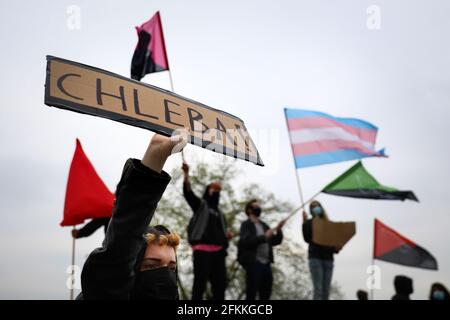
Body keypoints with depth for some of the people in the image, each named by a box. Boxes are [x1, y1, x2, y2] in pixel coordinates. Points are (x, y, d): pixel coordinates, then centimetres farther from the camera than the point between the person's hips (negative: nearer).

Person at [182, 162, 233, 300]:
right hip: (202, 250, -6)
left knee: (220, 284, 3)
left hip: (218, 252, 6)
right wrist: (186, 174, -24)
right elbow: (188, 192, -7)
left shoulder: (220, 214, 29)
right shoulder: (200, 205, 11)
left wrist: (227, 235, 6)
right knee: (200, 283, -10)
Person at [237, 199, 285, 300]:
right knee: (251, 294, -6)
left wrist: (278, 230, 0)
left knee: (265, 294, 8)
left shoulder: (264, 225, 21)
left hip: (266, 263, 7)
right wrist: (264, 236, -17)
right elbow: (246, 241, -15)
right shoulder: (246, 225, 2)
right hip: (253, 263, -6)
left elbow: (275, 241, 17)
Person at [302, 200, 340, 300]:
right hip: (315, 258, -4)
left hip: (328, 258, 4)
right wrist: (304, 224, -15)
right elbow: (307, 239, -6)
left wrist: (336, 248, -5)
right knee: (318, 289, -13)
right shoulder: (309, 223, 7)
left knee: (326, 291, 1)